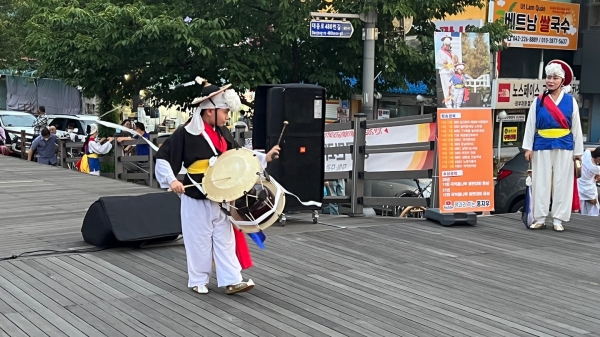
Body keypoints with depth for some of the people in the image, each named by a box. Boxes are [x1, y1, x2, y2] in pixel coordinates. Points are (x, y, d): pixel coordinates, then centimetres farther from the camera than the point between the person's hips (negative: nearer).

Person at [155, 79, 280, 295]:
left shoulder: (222, 132, 5)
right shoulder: (186, 134, -16)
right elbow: (163, 158, -14)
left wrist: (264, 157, 12)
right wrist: (171, 180, -27)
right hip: (196, 198, -6)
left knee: (225, 239, 6)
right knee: (199, 241, 4)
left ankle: (231, 281, 10)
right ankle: (198, 281, 19)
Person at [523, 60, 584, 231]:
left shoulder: (570, 101, 3)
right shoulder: (538, 101, 3)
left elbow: (576, 127, 4)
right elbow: (530, 125, 4)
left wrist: (578, 151, 2)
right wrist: (528, 147, -2)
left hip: (564, 147, 0)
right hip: (542, 147, 0)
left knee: (562, 182, 1)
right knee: (541, 182, 2)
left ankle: (558, 219, 6)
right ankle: (540, 218, 8)